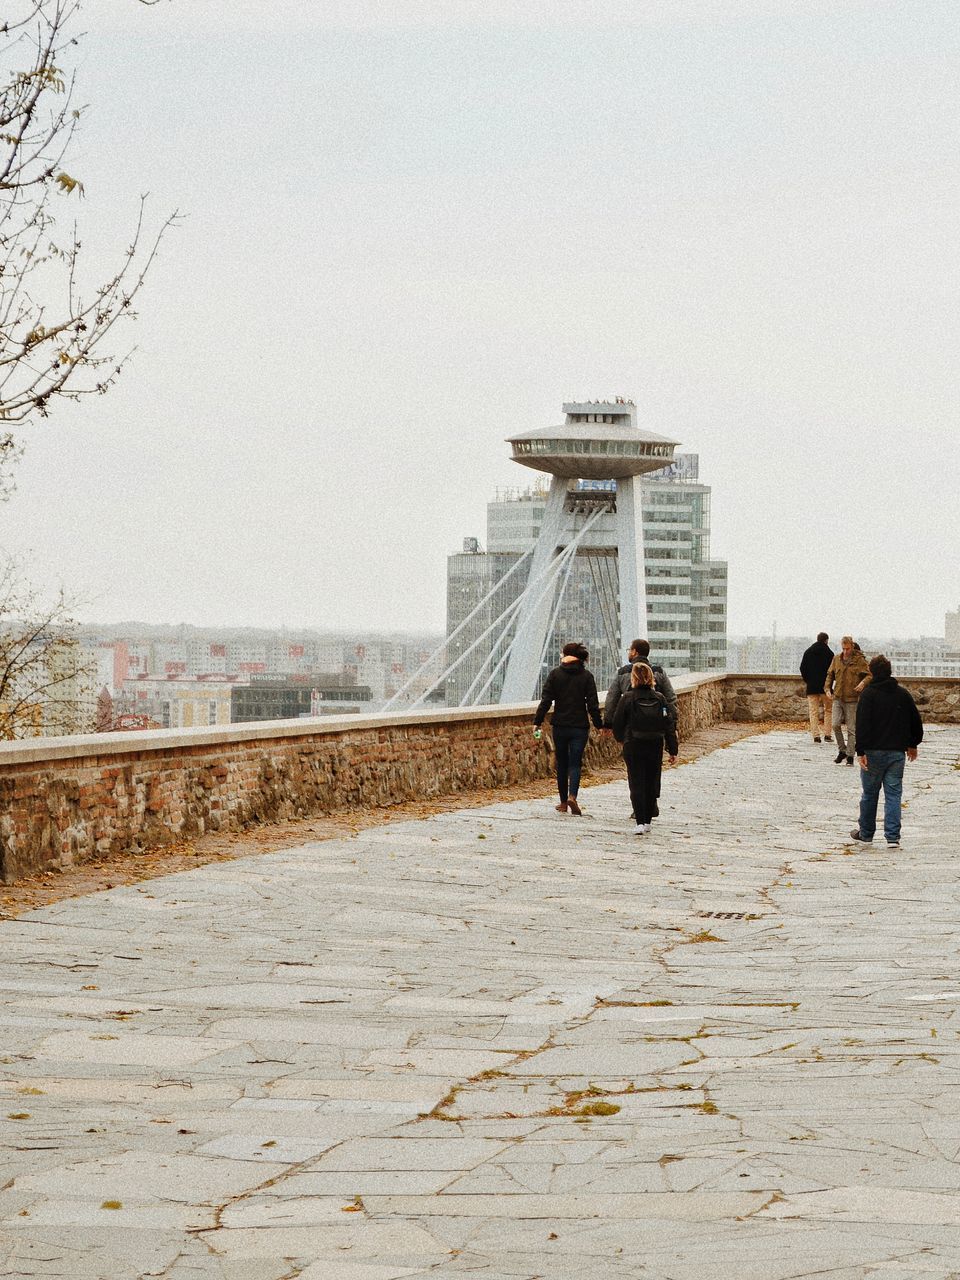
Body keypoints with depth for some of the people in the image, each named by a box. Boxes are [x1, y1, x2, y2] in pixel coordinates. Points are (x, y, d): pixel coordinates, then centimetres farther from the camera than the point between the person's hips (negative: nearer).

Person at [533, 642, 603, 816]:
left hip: (560, 726, 1)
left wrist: (537, 722, 0)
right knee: (575, 763, 1)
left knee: (562, 763, 13)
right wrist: (599, 724, 8)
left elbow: (546, 700, -5)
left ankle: (563, 802, 18)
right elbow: (593, 704, -1)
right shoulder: (586, 676, -2)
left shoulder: (555, 674, -2)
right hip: (580, 727, 0)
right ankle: (572, 797, -21)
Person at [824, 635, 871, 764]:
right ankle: (842, 750, 10)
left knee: (851, 729, 0)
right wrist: (827, 688, 4)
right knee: (835, 725, -8)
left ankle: (850, 756, 8)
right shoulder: (836, 659, 9)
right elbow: (830, 675, 18)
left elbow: (869, 675, -4)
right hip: (838, 698, 3)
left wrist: (863, 683, -24)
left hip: (852, 699, -3)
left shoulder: (859, 660, -3)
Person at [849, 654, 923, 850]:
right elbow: (916, 722, 13)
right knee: (893, 795, 4)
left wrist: (861, 751, -14)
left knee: (869, 793, 11)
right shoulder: (903, 694, 6)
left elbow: (862, 724, -15)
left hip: (874, 752, -3)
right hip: (897, 752, 3)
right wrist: (913, 744, 27)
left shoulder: (869, 694, -7)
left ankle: (865, 833, 21)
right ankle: (893, 837, -4)